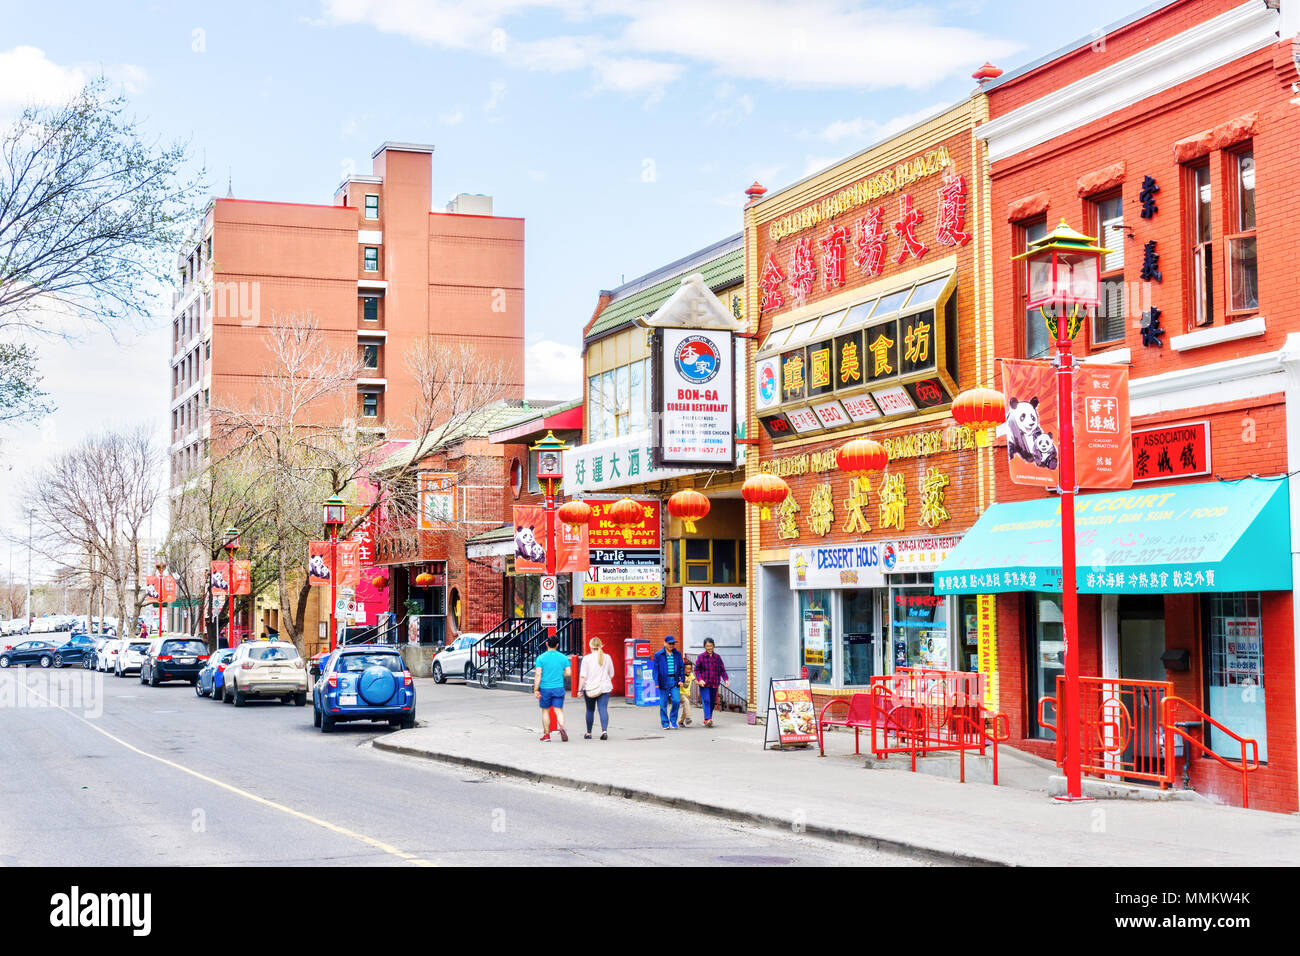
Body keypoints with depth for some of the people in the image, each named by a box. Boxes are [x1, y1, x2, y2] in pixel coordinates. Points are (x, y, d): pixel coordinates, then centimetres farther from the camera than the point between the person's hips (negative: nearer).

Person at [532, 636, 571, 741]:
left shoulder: (541, 657, -4)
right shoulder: (563, 657, 2)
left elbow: (538, 674, -10)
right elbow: (568, 672, 1)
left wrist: (536, 690, -8)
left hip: (545, 689, -1)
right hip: (558, 688, 1)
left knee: (545, 711, 13)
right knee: (558, 710, 1)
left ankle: (546, 734, 17)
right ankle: (561, 727, -26)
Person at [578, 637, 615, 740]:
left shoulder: (587, 658, -5)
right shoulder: (607, 657, 3)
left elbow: (583, 676, -8)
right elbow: (611, 674, 11)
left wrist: (580, 689, -5)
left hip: (589, 689, -1)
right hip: (604, 688, 1)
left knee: (590, 710, 12)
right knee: (603, 709, -4)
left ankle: (588, 733, 21)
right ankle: (604, 730, -23)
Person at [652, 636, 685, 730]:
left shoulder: (677, 654, 9)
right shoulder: (658, 655, 1)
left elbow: (681, 667, 12)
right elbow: (656, 669, 0)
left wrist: (681, 679, 2)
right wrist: (656, 682, -7)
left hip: (674, 681, 2)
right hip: (664, 681, -2)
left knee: (676, 700, -10)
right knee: (663, 703, 1)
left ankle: (673, 720, 9)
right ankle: (665, 723, 12)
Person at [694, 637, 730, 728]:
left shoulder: (718, 657, 7)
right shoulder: (700, 657, 1)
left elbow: (722, 670, 7)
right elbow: (697, 670, 1)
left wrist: (726, 679, -7)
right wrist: (700, 679, -14)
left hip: (714, 684, 3)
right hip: (704, 684, -3)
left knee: (712, 702, 7)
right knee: (706, 701, -15)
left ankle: (707, 719, 19)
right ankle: (708, 719, -22)